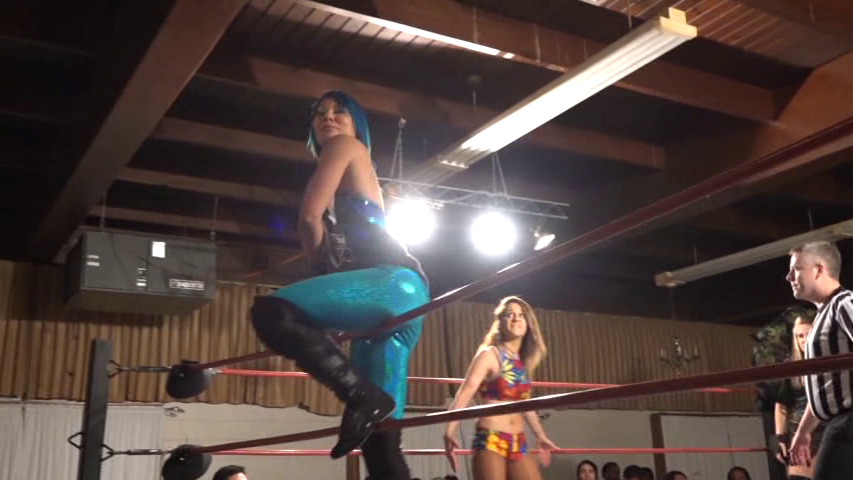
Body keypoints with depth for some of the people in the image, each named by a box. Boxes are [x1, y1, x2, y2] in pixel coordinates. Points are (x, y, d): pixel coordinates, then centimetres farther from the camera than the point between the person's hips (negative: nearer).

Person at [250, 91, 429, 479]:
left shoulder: (346, 146, 12)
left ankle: (363, 395, -26)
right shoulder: (350, 183, 37)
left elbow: (310, 217, 0)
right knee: (379, 436, 2)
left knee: (272, 312, -29)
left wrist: (325, 273, 10)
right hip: (388, 297, 10)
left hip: (394, 281, -10)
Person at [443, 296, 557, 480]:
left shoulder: (523, 363, 14)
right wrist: (449, 431, -32)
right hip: (490, 440, -7)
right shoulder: (489, 355, -6)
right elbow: (465, 393, -18)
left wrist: (541, 437, 34)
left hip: (518, 443, 7)